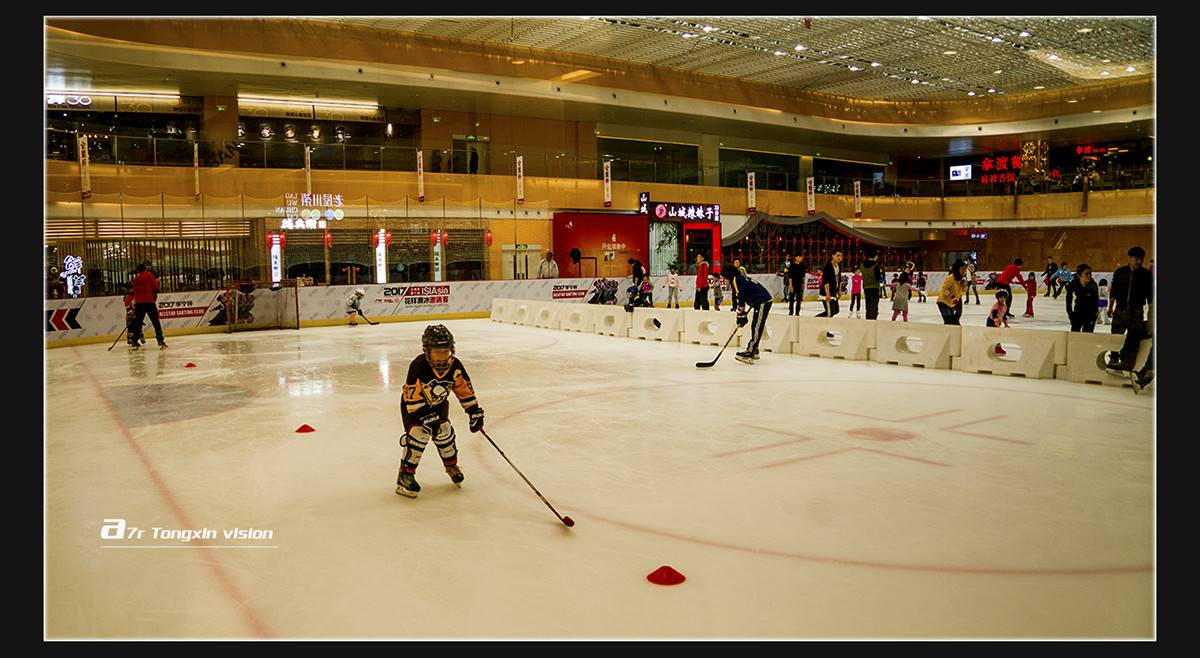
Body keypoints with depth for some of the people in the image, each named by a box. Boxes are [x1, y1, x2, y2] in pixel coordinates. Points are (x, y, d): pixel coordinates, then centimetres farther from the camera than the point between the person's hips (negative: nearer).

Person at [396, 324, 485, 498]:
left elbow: (464, 389, -7)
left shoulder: (454, 366, -20)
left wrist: (475, 412, -7)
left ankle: (451, 465, 20)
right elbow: (413, 398, -29)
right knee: (418, 433, -19)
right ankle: (406, 474, -5)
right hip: (413, 403, -4)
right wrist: (426, 417, -33)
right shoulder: (418, 367, -33)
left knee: (444, 431, -7)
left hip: (439, 403, 4)